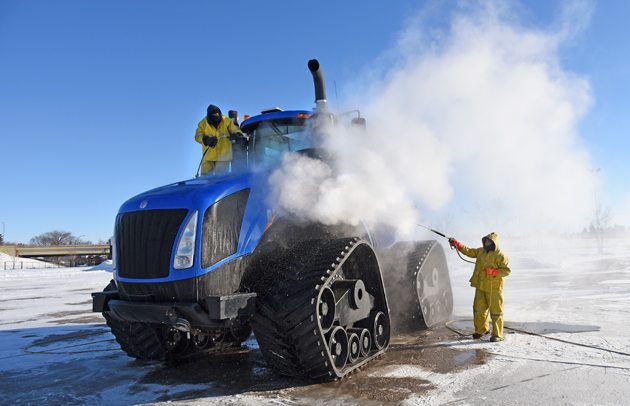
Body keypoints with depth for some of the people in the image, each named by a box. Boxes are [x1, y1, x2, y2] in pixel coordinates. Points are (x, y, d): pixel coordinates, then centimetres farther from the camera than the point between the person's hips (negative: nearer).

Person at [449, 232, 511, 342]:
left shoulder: (500, 256, -10)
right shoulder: (480, 251, 10)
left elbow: (507, 270, -11)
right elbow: (468, 251, 12)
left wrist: (493, 272, -23)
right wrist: (456, 244, 2)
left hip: (494, 288, -6)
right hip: (480, 287, 7)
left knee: (495, 311, 0)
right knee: (478, 309, 13)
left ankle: (498, 335, 9)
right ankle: (481, 330, 30)